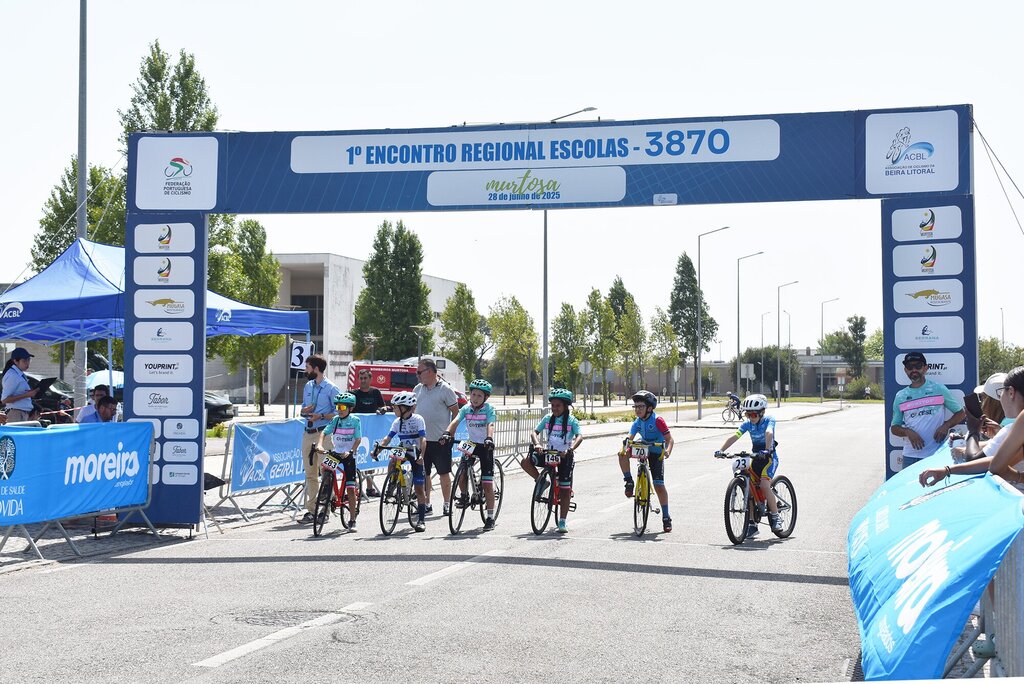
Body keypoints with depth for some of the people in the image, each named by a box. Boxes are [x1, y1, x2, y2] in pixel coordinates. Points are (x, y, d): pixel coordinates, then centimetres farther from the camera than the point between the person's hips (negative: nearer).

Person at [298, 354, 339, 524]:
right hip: (308, 433, 7)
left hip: (323, 433, -7)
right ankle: (311, 509, 10)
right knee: (310, 474, 7)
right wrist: (304, 411, 1)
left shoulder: (331, 388, -6)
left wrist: (321, 416, -19)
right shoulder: (308, 387, 16)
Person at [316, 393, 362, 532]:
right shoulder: (335, 420, 2)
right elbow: (324, 432, -7)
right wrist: (319, 445, -25)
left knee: (351, 489, -6)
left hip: (348, 455, -4)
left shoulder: (355, 421, -6)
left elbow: (357, 439, -11)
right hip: (335, 452, 4)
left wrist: (350, 451, -27)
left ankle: (352, 521, 0)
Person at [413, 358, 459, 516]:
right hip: (421, 439, 5)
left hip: (440, 440, -5)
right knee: (423, 473, 8)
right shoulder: (418, 389, 11)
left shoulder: (445, 389, -6)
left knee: (444, 472, 4)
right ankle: (426, 504, 17)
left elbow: (456, 412, -5)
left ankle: (447, 504, 14)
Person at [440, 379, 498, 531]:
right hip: (471, 444, 3)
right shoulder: (466, 408, -3)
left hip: (485, 446, -3)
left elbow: (490, 425, -27)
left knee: (487, 483, -5)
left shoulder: (489, 409, -11)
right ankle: (464, 496, 18)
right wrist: (447, 433, -35)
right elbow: (455, 421, -17)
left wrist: (489, 438, -46)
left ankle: (490, 518, 3)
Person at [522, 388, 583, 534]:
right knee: (525, 462, -20)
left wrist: (570, 449, -38)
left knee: (565, 489, -3)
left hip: (565, 456, -3)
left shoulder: (571, 420, -8)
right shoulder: (548, 418, 1)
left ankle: (562, 522, 5)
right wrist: (537, 444, -26)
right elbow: (535, 432, -4)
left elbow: (579, 437, -20)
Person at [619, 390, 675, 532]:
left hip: (656, 453, -5)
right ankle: (629, 482, -6)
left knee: (659, 486, -10)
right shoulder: (637, 422, -4)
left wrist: (667, 451, -42)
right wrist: (624, 447, -33)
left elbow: (669, 439, -23)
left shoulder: (657, 421, -21)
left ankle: (666, 518, 0)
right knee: (622, 454, -23)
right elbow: (630, 439, -10)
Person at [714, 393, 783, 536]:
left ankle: (775, 517, -9)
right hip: (756, 457, 5)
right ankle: (752, 524, 5)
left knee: (764, 485, -24)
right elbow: (734, 436, -13)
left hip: (769, 457, -5)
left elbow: (769, 433, -33)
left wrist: (767, 450, -51)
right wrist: (721, 450, -26)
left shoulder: (769, 420, -14)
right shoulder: (747, 424, -2)